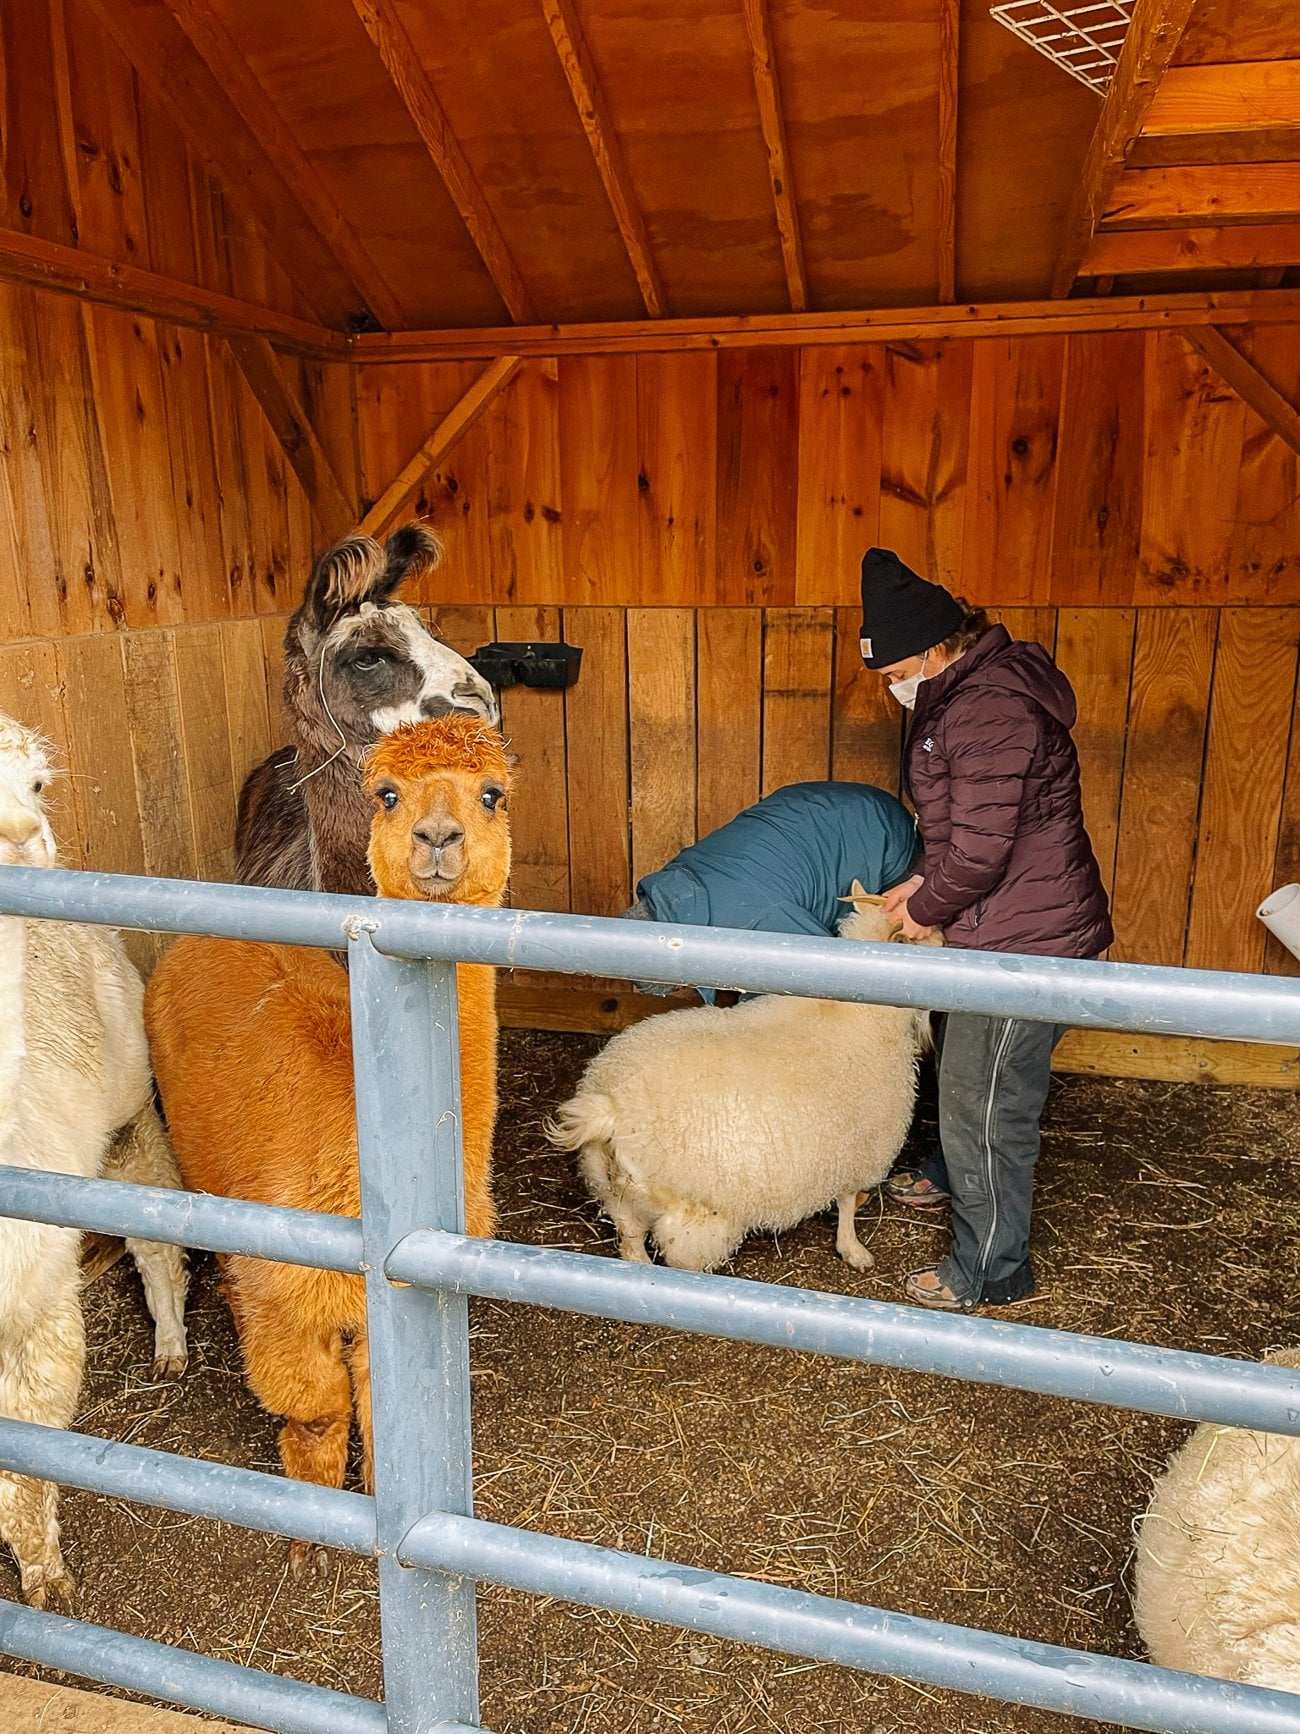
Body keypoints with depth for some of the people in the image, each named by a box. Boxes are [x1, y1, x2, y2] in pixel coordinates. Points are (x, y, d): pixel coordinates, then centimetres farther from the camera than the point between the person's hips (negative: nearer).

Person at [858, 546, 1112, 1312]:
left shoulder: (988, 709, -26)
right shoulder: (968, 690, 8)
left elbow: (981, 848, -26)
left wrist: (928, 910, -10)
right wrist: (926, 881, 5)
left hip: (1026, 939, -11)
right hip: (1000, 927, 11)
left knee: (988, 1102, 2)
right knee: (960, 1063, 29)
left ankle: (992, 1271, 20)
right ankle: (953, 1175, 54)